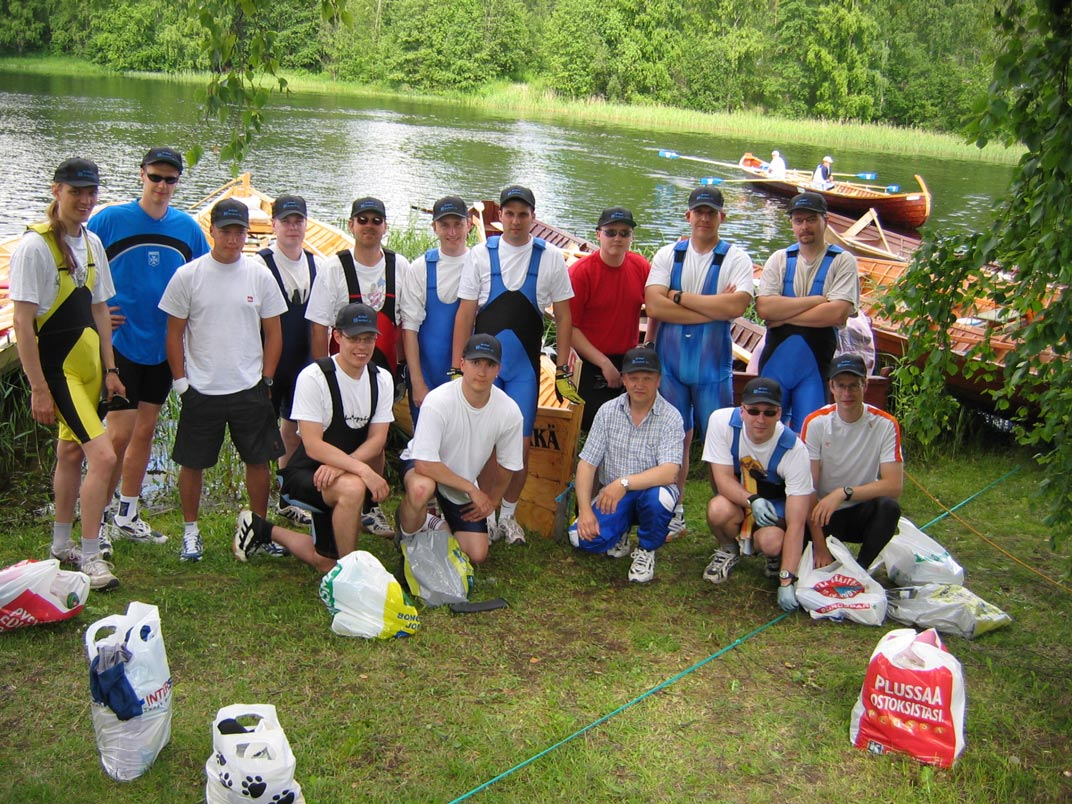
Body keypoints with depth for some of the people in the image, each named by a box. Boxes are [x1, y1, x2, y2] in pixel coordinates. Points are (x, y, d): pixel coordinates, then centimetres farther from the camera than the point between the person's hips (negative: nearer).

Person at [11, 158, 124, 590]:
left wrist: (109, 368, 11)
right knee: (103, 456, -14)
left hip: (88, 362, 8)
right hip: (56, 366, -8)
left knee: (71, 452, 17)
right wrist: (38, 388, -17)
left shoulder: (91, 243, 8)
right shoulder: (34, 245, -14)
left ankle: (62, 544, 31)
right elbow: (23, 322, -15)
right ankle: (90, 556, -2)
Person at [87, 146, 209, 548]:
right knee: (120, 434, -5)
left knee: (145, 431, 12)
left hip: (164, 345, 4)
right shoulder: (109, 219, -7)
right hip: (120, 342, -4)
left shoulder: (188, 227, 4)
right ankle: (95, 519, 10)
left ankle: (127, 517, 24)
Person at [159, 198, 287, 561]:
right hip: (200, 390, -1)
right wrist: (180, 381, -3)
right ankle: (190, 531, 23)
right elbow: (174, 333, 3)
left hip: (250, 389, 1)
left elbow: (273, 333, 8)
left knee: (258, 460, 7)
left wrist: (265, 381, 2)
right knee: (192, 462, 7)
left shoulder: (260, 276, 3)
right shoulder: (187, 276, -1)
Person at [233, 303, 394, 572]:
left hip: (335, 477, 6)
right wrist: (363, 470, -35)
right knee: (352, 487, -38)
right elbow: (313, 446, -24)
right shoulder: (313, 377, -19)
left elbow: (377, 440, -8)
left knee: (325, 563, 11)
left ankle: (264, 530, 36)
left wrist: (340, 466, -26)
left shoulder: (382, 379, -2)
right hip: (303, 473, -6)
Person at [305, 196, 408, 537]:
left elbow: (406, 322, 7)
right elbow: (319, 325, -5)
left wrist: (403, 366, 5)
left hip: (382, 367, 3)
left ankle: (371, 508, 24)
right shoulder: (334, 267, -5)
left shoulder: (400, 266, 2)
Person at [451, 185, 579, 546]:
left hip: (525, 366, 0)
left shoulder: (550, 258, 3)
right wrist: (457, 369, -4)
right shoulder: (482, 254, 2)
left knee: (520, 445, 2)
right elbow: (465, 314, 1)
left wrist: (563, 372, 1)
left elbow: (563, 317, 5)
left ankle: (508, 514, 20)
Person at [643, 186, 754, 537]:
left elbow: (735, 306, -18)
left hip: (713, 365, -2)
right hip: (670, 360, 2)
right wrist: (713, 307, -13)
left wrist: (680, 297, -10)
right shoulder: (668, 255, 5)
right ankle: (673, 512, 21)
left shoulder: (736, 259, 0)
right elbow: (654, 306, -9)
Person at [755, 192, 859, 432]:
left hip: (817, 365, -2)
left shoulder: (842, 261, 0)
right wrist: (817, 299, -11)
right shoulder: (779, 259, 8)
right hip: (775, 360, 3)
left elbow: (838, 313, -15)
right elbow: (763, 307, -8)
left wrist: (784, 316, -11)